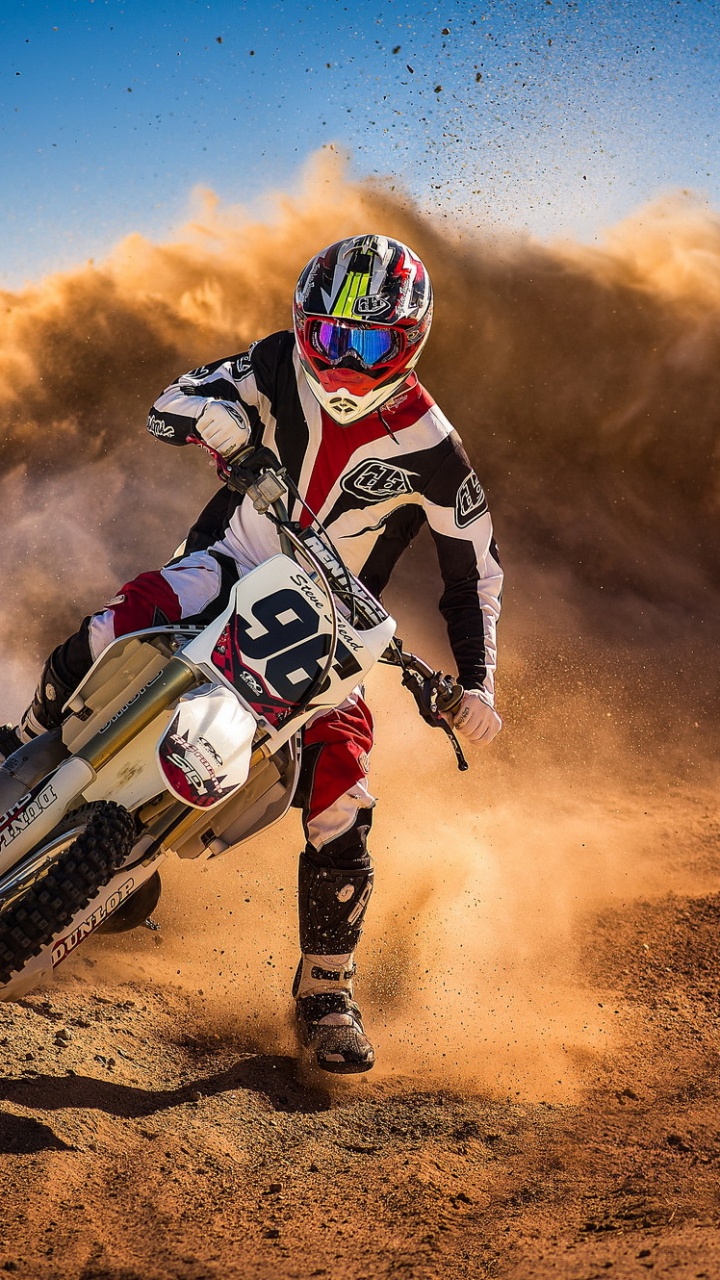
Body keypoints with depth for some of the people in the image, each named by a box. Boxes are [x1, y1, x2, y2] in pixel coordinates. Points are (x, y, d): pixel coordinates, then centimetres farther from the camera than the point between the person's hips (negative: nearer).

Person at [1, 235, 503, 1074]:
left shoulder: (429, 452, -10)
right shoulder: (283, 366, -6)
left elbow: (474, 572, -2)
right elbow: (169, 405, -4)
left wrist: (475, 683, -11)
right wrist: (219, 418, -27)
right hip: (231, 566, 1)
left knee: (340, 795, -15)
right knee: (117, 624, -31)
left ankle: (326, 989, 5)